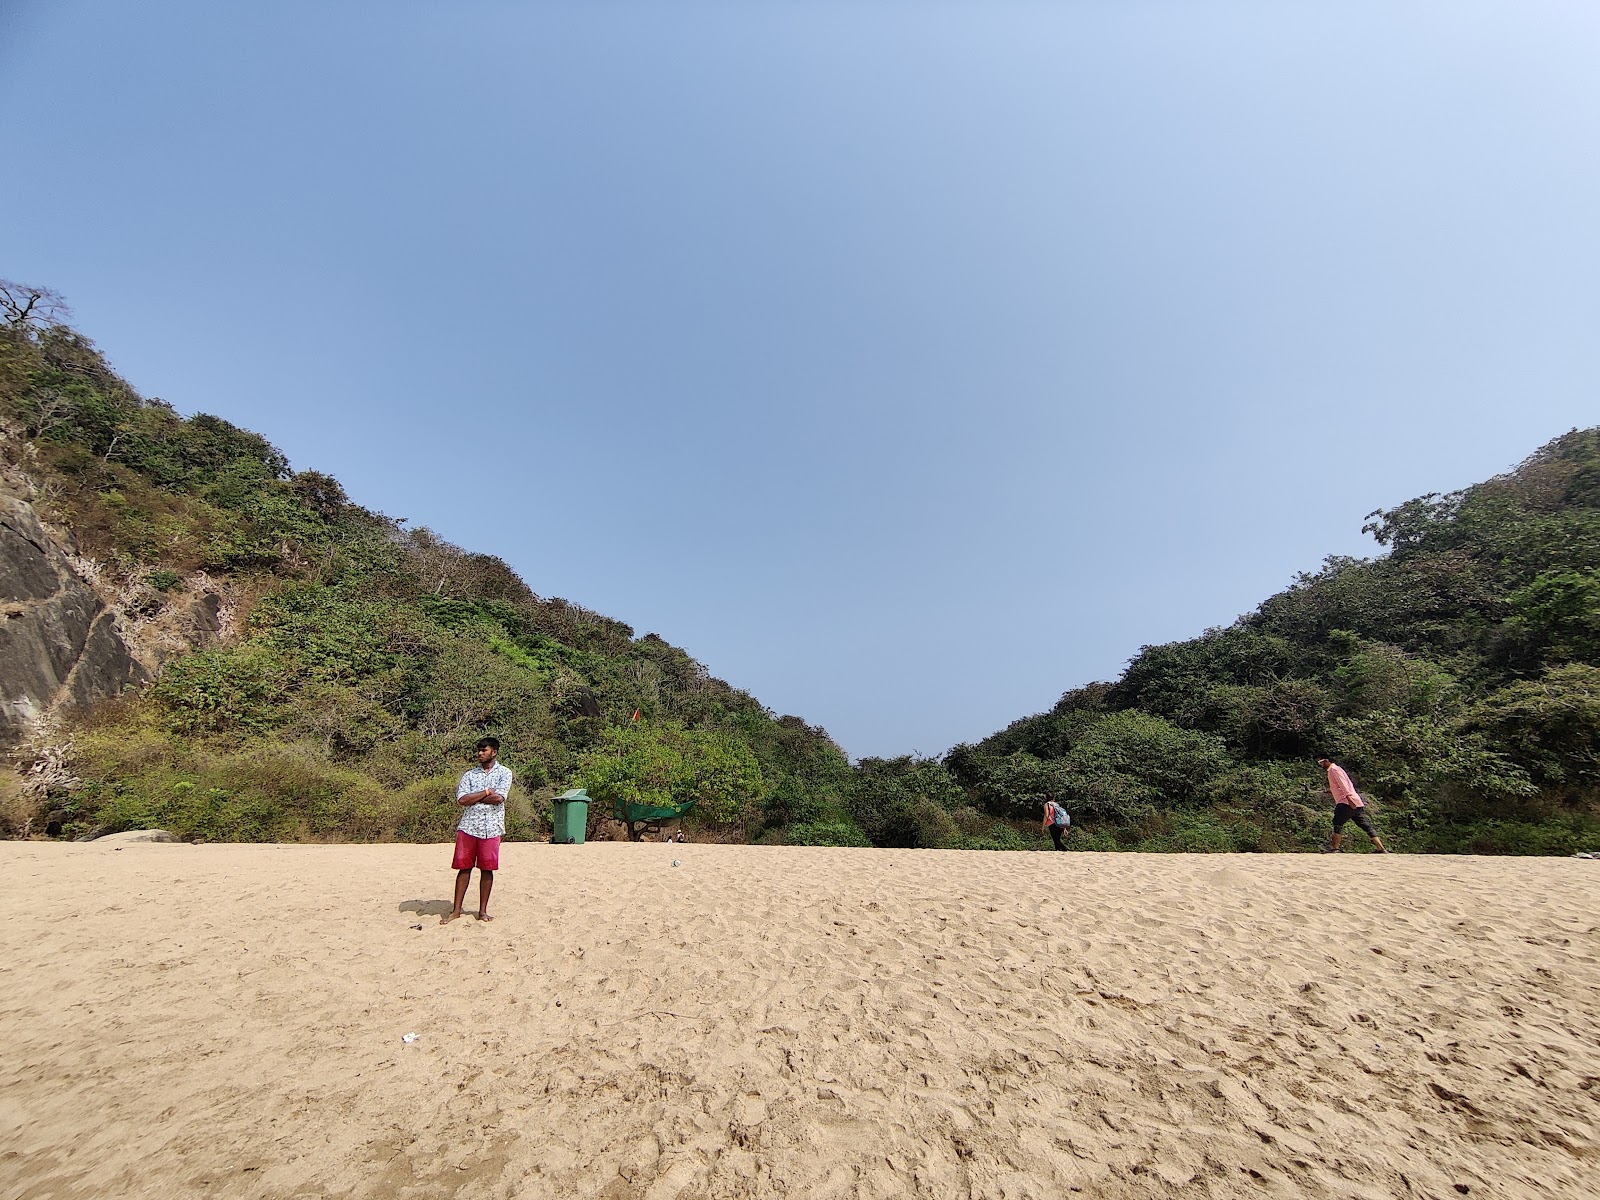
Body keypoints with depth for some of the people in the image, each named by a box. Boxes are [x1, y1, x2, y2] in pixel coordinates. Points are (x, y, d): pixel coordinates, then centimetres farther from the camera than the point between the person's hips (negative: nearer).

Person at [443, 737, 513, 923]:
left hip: (491, 828, -2)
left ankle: (483, 911, 15)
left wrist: (472, 798, -5)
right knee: (464, 867, 5)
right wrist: (487, 792, -9)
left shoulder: (504, 772, 2)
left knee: (487, 869, 4)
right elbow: (461, 800, -4)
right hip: (468, 827, 2)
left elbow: (499, 798, -12)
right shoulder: (469, 775, 10)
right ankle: (456, 910, 16)